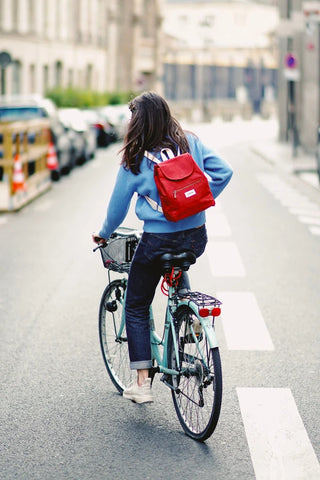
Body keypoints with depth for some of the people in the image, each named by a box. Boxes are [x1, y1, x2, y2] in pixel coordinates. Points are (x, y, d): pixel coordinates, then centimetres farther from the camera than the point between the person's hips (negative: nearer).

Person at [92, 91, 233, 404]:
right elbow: (223, 172, 1)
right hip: (196, 237, 4)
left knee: (136, 307, 12)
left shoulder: (135, 159, -6)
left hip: (158, 242, -4)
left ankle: (142, 383, 8)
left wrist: (103, 234, 19)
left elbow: (118, 206, 2)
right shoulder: (191, 143, 2)